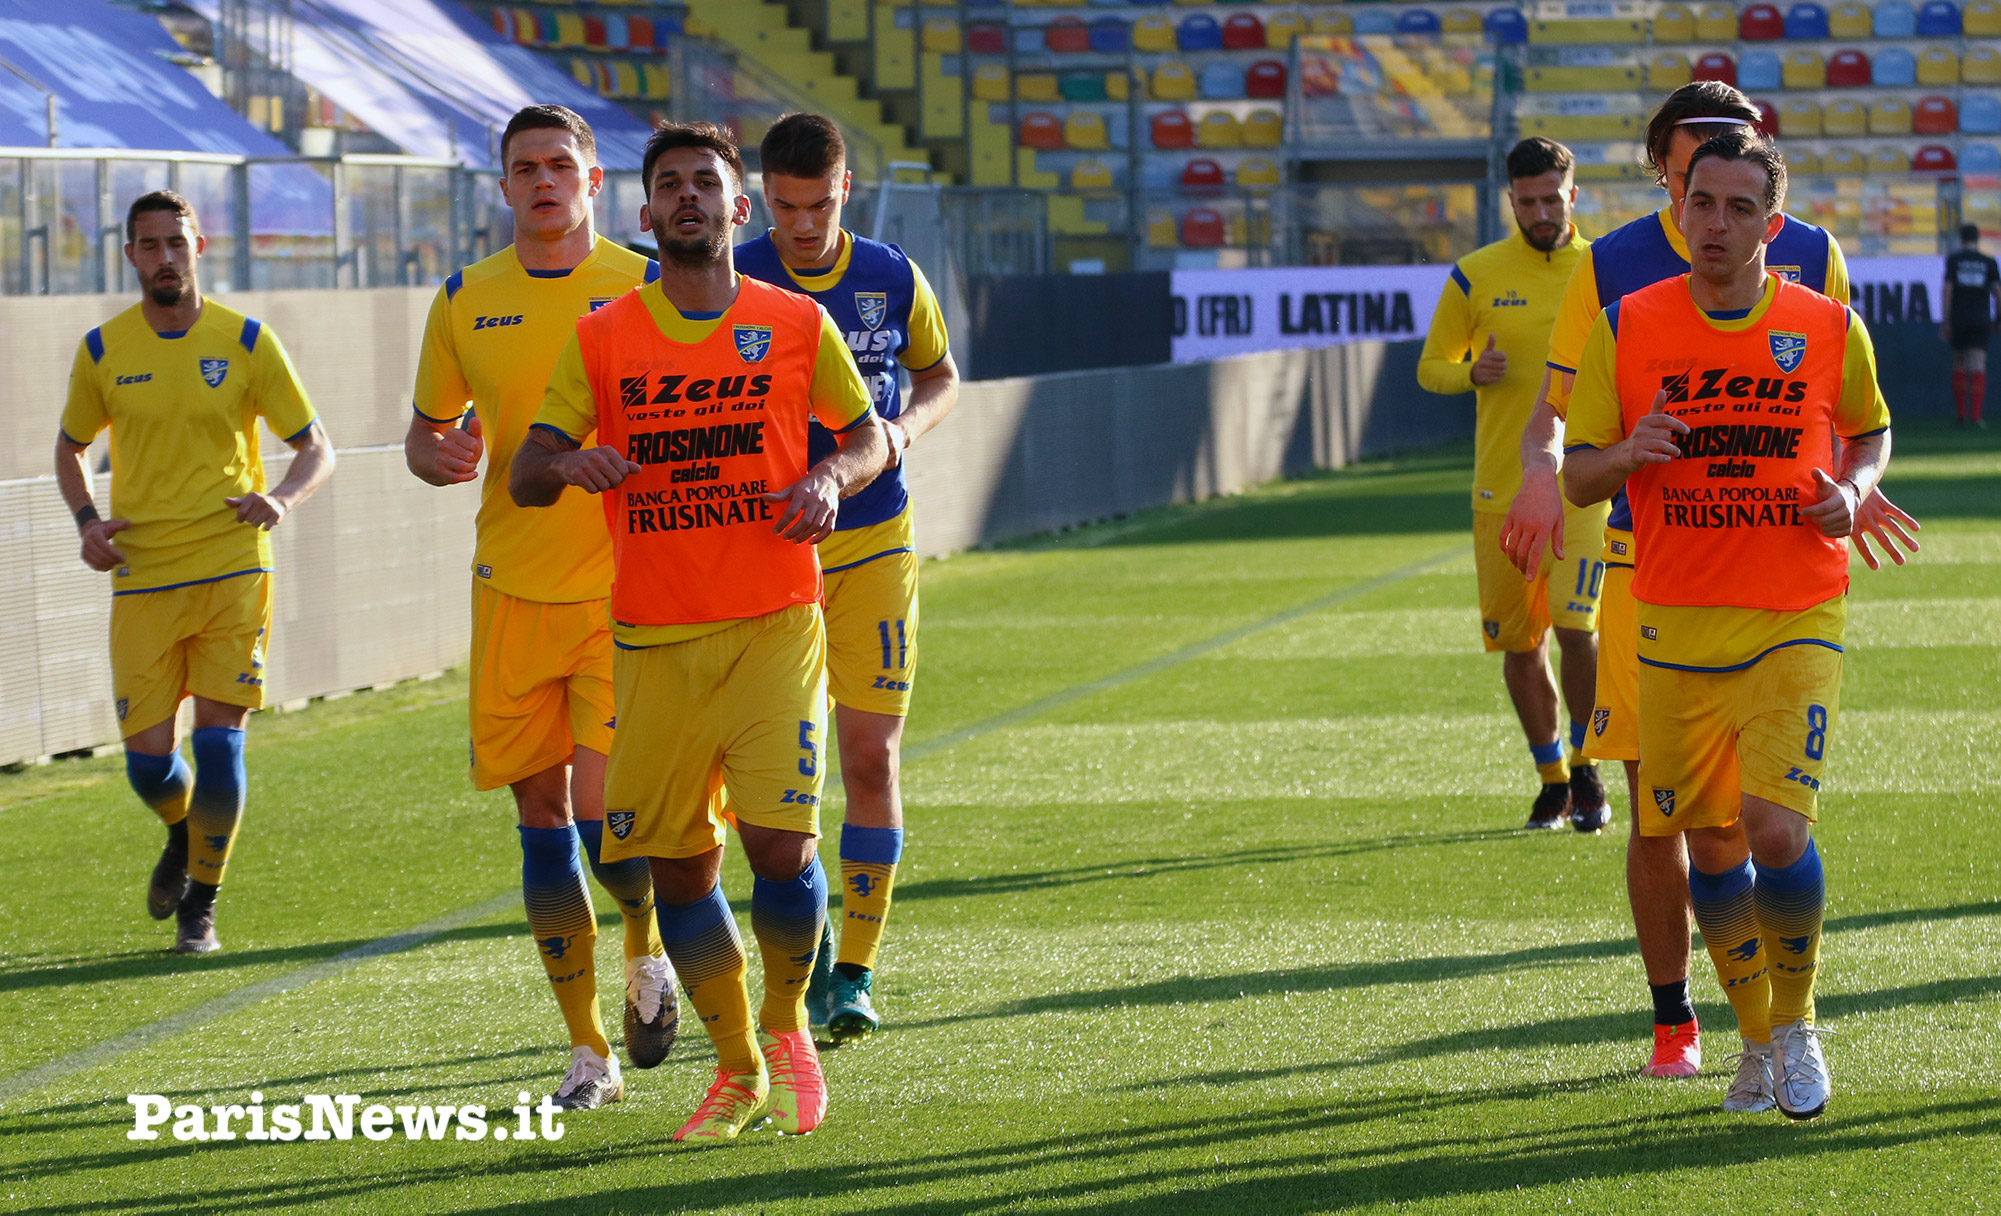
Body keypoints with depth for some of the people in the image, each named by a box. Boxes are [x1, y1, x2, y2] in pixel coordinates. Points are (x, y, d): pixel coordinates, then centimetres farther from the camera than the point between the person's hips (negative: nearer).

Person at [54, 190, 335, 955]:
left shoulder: (246, 342, 0)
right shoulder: (103, 351, 4)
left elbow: (316, 447, 4)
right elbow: (70, 447, 19)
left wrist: (282, 499, -17)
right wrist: (86, 520, 1)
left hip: (232, 572, -1)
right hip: (141, 579, 1)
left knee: (219, 742, -10)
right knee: (148, 761, -1)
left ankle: (200, 904, 8)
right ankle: (184, 835, 35)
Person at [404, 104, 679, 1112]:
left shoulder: (647, 289, -1)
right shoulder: (464, 301, 6)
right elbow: (425, 430, 16)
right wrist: (440, 455, -8)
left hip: (626, 593, -3)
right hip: (512, 593, 3)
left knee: (604, 814, -14)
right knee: (542, 820, 5)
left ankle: (647, 947, 19)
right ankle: (588, 1050, 16)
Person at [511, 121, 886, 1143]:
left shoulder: (797, 324, 4)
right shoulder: (600, 340, 5)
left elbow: (868, 434, 15)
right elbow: (526, 474, 3)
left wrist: (830, 476, -7)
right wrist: (570, 463, -20)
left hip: (775, 625, -2)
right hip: (653, 637, 2)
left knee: (779, 843, -13)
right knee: (676, 864, 2)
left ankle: (786, 1025, 14)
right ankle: (738, 1068, 19)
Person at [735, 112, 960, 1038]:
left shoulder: (890, 279, 2)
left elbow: (940, 376, 17)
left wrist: (901, 431, -4)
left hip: (872, 544, 1)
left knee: (872, 757, -4)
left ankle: (855, 971, 5)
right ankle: (808, 955, 19)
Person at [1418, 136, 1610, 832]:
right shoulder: (1474, 277, 2)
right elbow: (1431, 368, 9)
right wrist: (1474, 372, -13)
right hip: (1501, 486, 1)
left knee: (1575, 624, -16)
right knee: (1518, 645, 6)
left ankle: (1586, 773, 2)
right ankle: (1552, 781, 24)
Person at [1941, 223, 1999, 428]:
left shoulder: (1953, 259, 2)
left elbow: (1947, 290, -4)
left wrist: (1946, 320, -3)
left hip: (1958, 319, 0)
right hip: (1981, 319, 0)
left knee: (1959, 363, 15)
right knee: (1978, 366, -6)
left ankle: (1960, 413, 15)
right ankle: (1975, 415, -17)